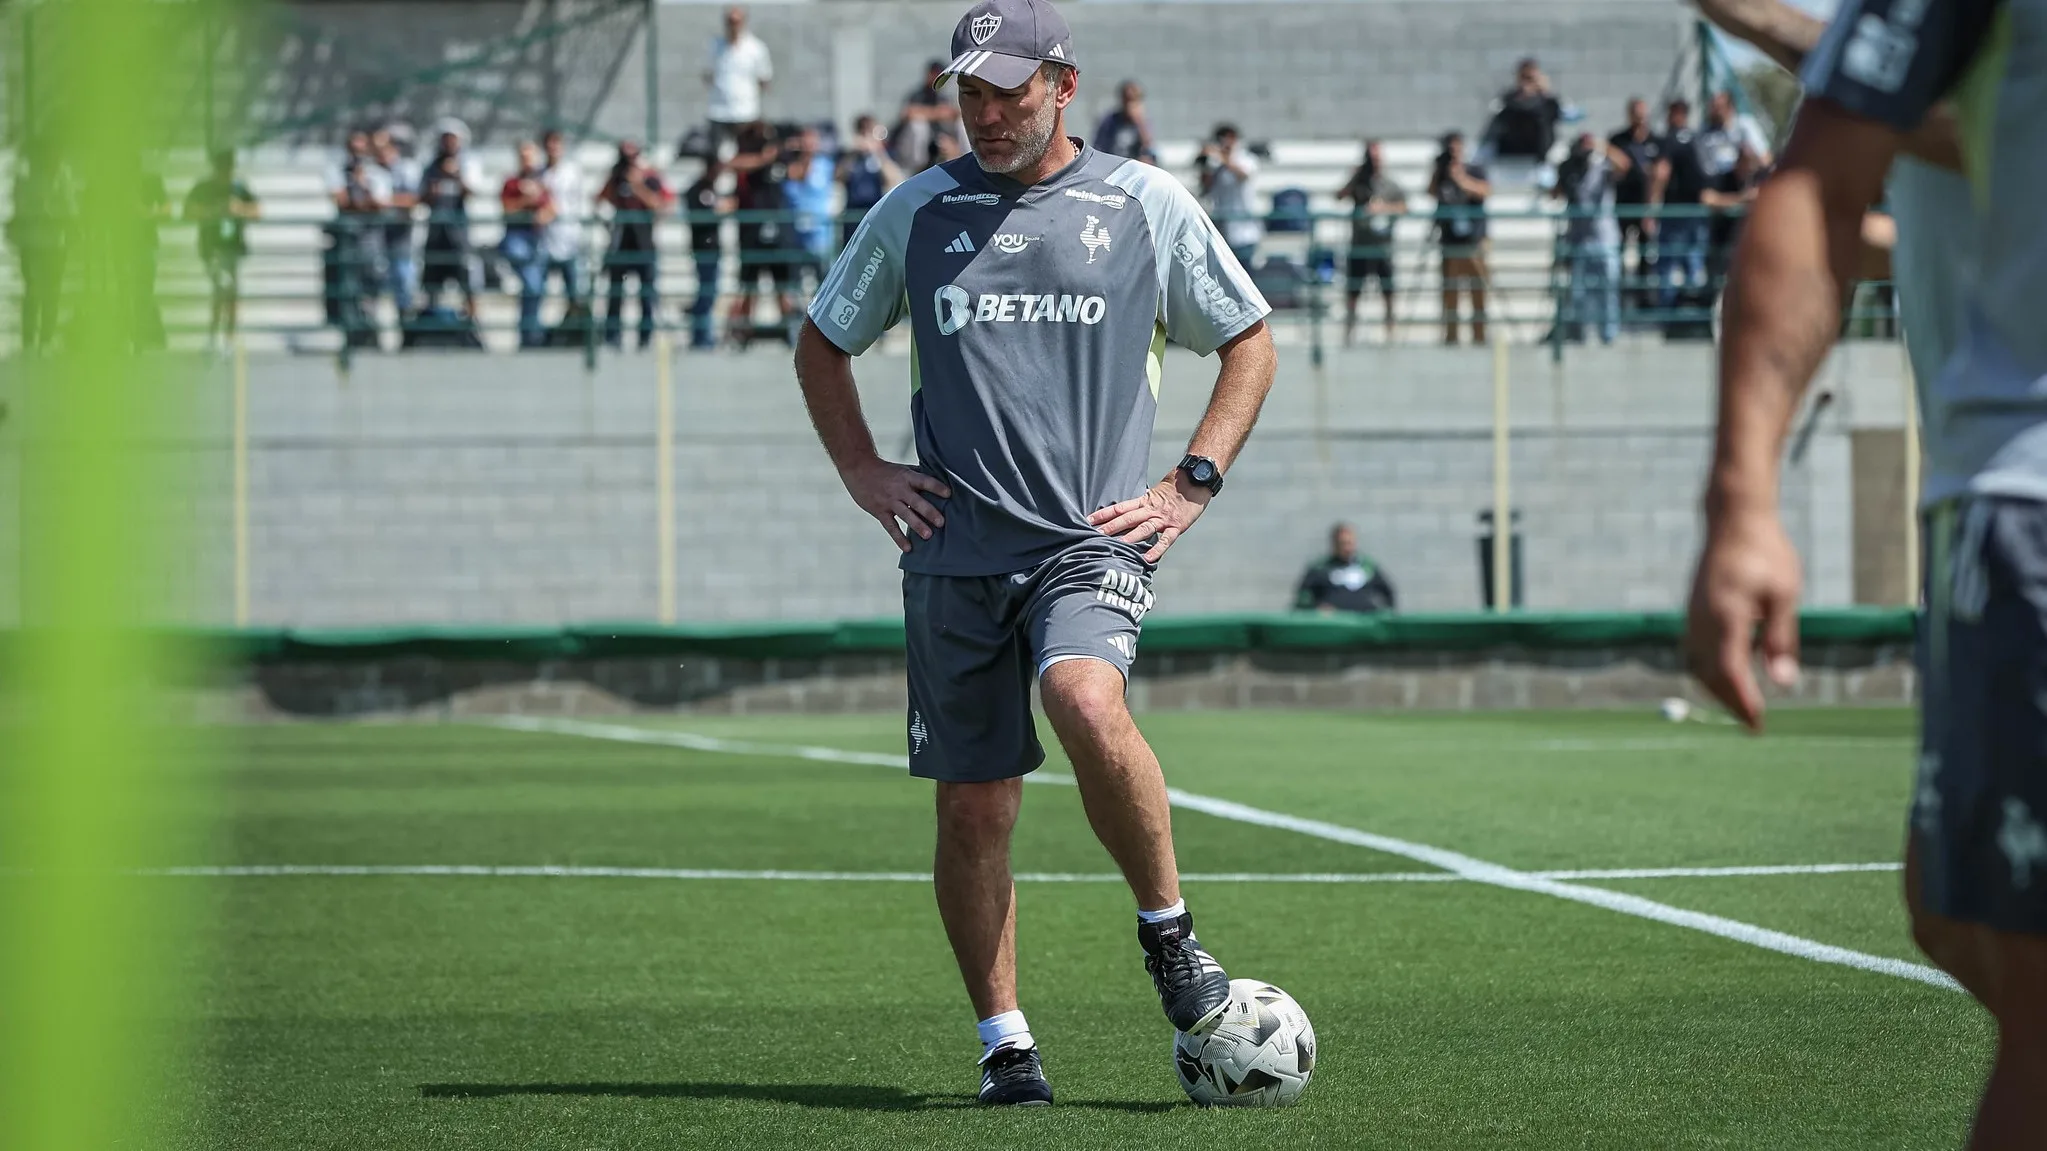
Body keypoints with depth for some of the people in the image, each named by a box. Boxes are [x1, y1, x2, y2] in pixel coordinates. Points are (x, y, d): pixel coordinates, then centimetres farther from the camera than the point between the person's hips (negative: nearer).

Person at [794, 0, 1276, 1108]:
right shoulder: (916, 210, 10)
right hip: (955, 550, 3)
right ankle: (1004, 1041, 14)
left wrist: (1193, 482, 4)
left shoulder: (1145, 204, 5)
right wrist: (862, 471, 11)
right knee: (973, 810, 2)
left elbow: (1249, 343, 15)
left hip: (1093, 538, -3)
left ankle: (1168, 930, -12)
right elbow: (823, 344, 23)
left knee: (1085, 702, -31)